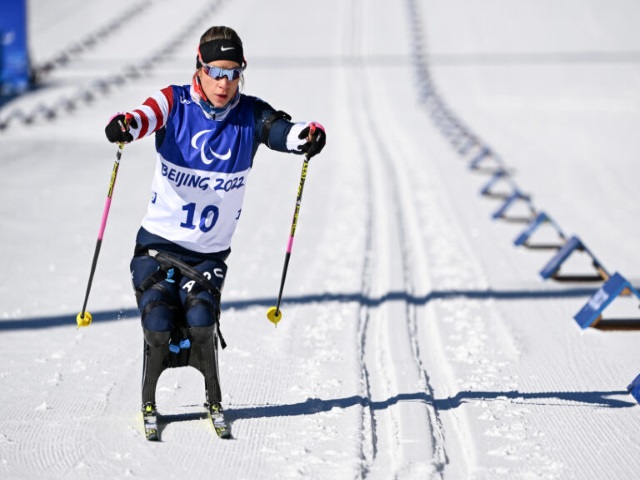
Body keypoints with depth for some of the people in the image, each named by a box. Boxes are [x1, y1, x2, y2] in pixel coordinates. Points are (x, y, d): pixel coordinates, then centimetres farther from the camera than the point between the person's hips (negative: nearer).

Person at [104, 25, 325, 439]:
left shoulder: (249, 115, -4)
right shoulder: (175, 103, -9)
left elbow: (281, 130, -22)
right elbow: (146, 116, -29)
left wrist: (308, 136, -46)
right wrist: (124, 126, -53)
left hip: (210, 253, 1)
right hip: (159, 244, -1)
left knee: (200, 319, -18)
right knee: (159, 323, -14)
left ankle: (214, 400, 7)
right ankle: (149, 403, 12)